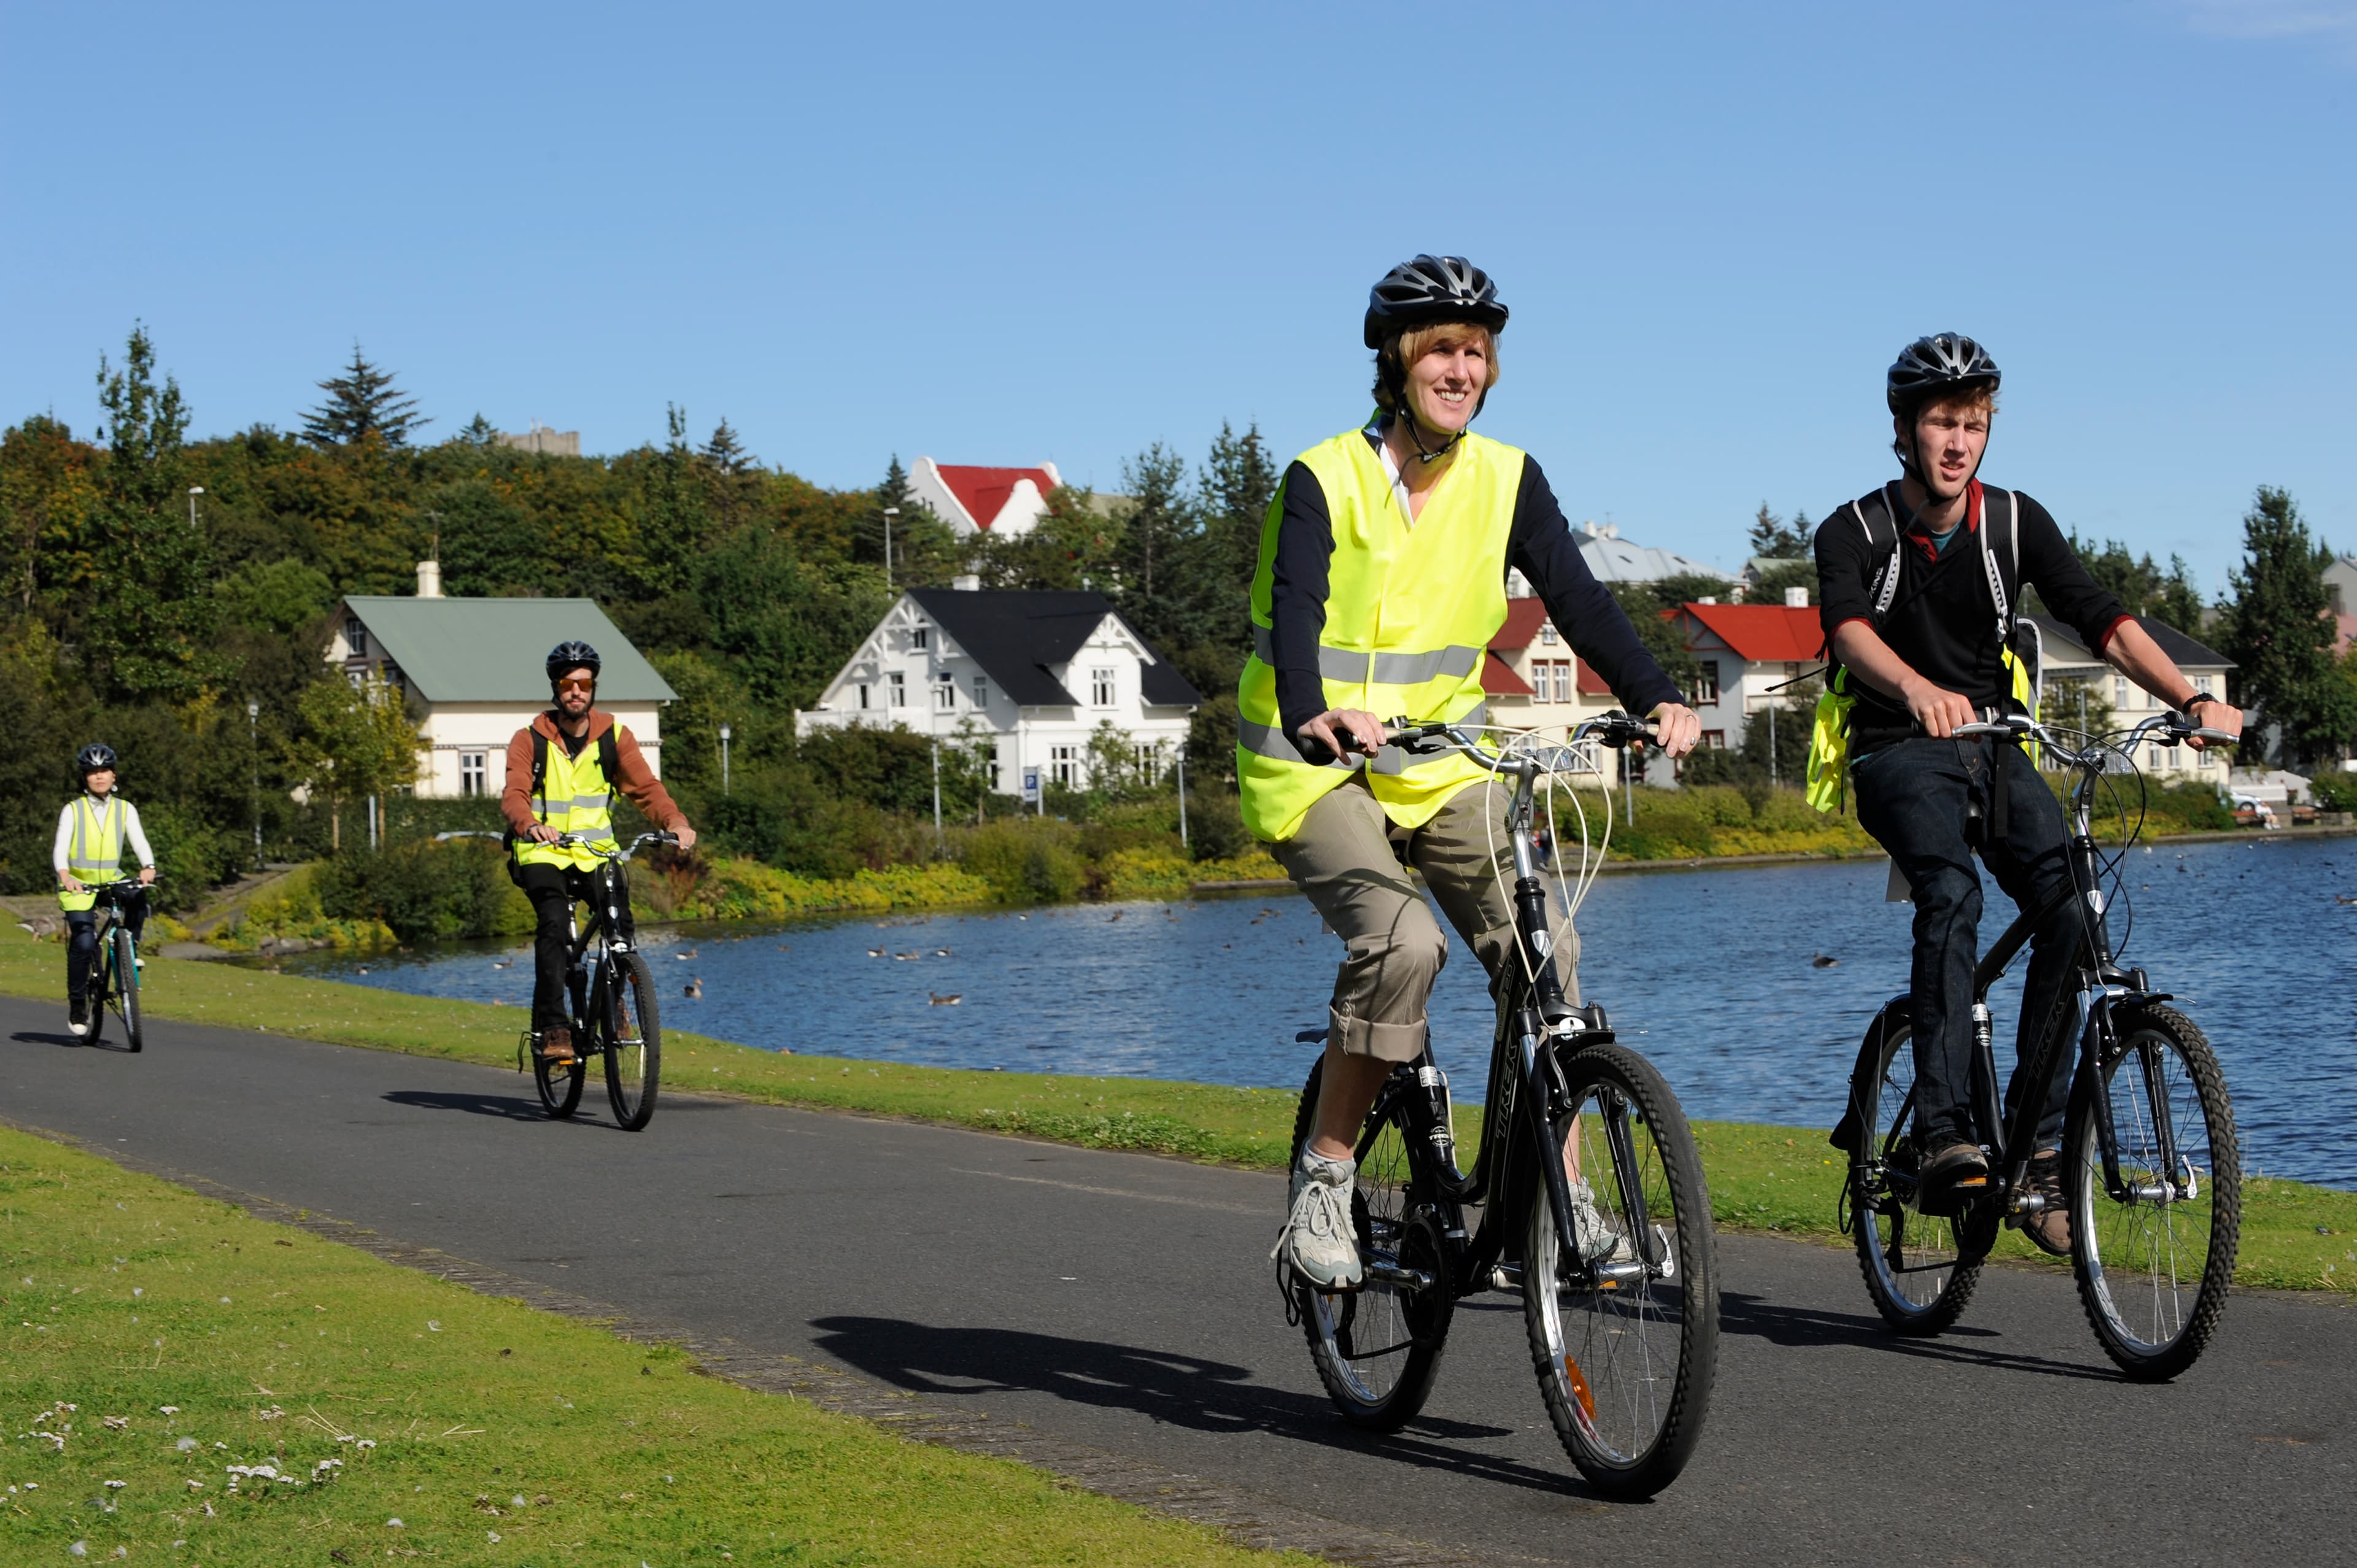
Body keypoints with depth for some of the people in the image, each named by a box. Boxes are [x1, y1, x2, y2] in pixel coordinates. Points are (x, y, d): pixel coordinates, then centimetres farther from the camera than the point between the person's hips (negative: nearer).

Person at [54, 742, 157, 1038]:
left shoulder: (126, 810, 4)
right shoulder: (72, 810, -1)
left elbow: (140, 842, -8)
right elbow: (60, 848, -13)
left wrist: (148, 868, -31)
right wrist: (65, 876, -34)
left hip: (112, 879, 2)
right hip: (78, 883, -2)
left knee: (138, 900, -31)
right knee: (84, 942, -17)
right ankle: (77, 1004, 0)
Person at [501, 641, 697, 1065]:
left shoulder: (614, 736, 3)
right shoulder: (530, 740, -3)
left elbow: (645, 786, -8)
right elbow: (514, 795, -17)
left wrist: (675, 821, -29)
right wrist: (530, 824, -41)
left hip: (596, 854, 2)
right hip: (544, 855, -2)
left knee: (620, 923, -20)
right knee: (555, 925, -27)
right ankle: (553, 1028, -23)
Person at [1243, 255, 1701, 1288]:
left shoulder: (1506, 482, 1)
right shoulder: (1323, 481, -12)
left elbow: (1577, 597, -8)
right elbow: (1293, 612, -26)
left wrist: (1655, 700, -26)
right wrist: (1315, 715, -47)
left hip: (1443, 769, 5)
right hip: (1319, 772, -4)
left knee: (1544, 950, -13)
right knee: (1402, 941, -28)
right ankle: (1322, 1180, -13)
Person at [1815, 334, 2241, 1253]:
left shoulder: (2016, 523, 4)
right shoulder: (1854, 533, -5)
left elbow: (2099, 616, -8)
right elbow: (1849, 629, -26)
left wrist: (2189, 700, -24)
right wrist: (1920, 690, -48)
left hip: (1995, 752, 3)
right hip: (1900, 754, -3)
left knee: (2072, 907, -22)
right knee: (1951, 892, -32)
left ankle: (2037, 1143, -13)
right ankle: (1945, 1137, -36)